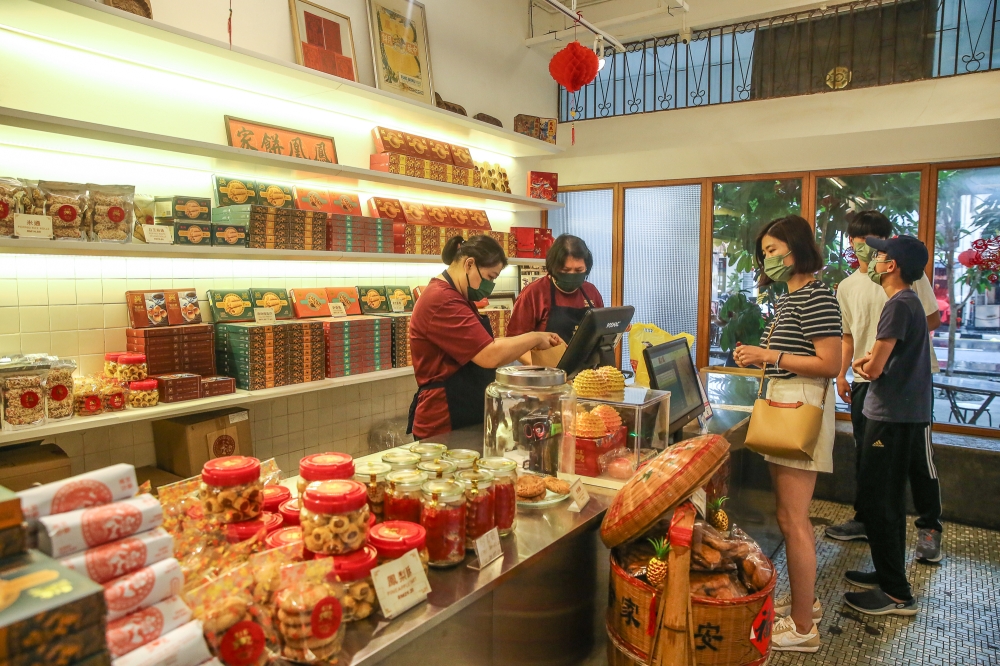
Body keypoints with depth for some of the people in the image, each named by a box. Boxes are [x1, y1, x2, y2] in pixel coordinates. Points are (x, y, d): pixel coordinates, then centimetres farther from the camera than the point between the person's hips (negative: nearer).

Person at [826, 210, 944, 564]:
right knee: (865, 452, 12)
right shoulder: (847, 287, 11)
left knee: (917, 452, 0)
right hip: (866, 379, 4)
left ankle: (929, 528, 15)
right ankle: (865, 519, 26)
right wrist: (842, 373, 7)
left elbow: (933, 319, -1)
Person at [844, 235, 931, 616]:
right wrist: (872, 359, 3)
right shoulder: (910, 301, 15)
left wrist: (862, 366, 2)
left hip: (893, 418, -10)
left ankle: (896, 595, 4)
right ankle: (890, 575, 29)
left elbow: (873, 369, -19)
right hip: (904, 414, 10)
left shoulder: (899, 305, -18)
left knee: (875, 501, -4)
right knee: (889, 500, 18)